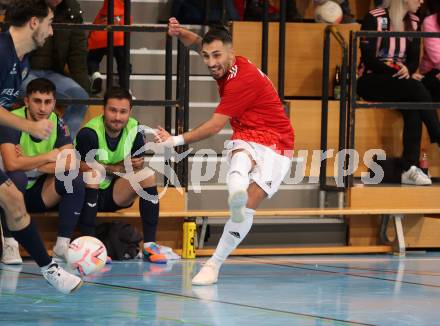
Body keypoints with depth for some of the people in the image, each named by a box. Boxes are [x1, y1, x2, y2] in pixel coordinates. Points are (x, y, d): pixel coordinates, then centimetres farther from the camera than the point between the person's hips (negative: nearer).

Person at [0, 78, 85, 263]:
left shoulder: (58, 124, -3)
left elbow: (69, 165, -15)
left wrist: (31, 166, -23)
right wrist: (48, 157, -19)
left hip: (39, 193, 4)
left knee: (76, 181, -18)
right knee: (17, 177, -36)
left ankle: (62, 246, -14)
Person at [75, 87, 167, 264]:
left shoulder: (134, 130, -6)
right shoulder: (89, 133, -23)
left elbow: (137, 166, 0)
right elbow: (83, 168, -25)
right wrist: (117, 168, -21)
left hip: (115, 194, 5)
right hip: (89, 194, -5)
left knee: (147, 174, -15)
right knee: (93, 173, -34)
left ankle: (149, 244, -13)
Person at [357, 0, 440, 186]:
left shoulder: (413, 22, 11)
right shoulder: (375, 18, -8)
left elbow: (414, 59, 9)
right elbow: (368, 58, -12)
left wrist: (407, 70, -14)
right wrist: (396, 71, -20)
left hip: (399, 81, 5)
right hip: (371, 81, -5)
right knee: (416, 89, -31)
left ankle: (410, 168, -35)